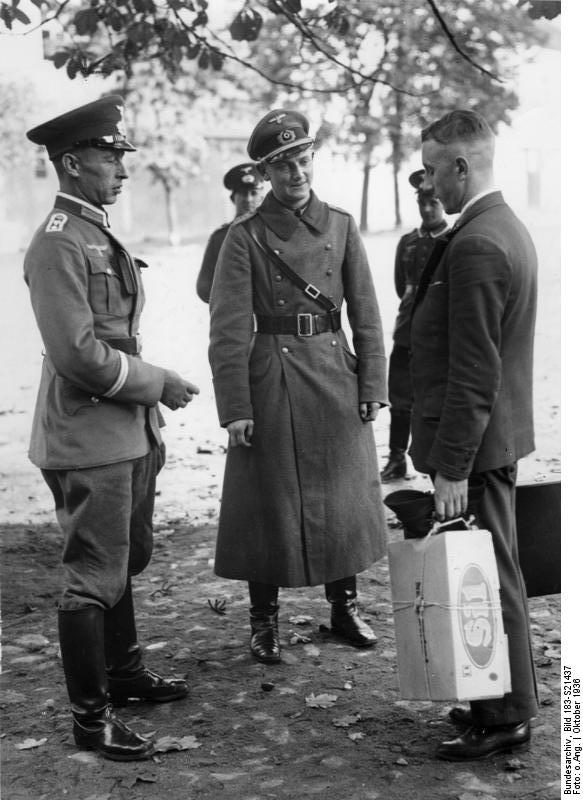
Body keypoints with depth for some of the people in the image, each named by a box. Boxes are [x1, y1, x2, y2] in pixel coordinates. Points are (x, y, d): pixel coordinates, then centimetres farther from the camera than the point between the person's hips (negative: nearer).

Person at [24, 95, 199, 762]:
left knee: (127, 560, 22)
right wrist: (156, 383, -13)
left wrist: (149, 426, 16)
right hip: (88, 440, -10)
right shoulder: (58, 244, -17)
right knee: (93, 578, 0)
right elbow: (78, 354, -23)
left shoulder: (99, 235, 14)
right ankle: (90, 717, 14)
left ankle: (123, 671, 40)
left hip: (127, 433, 10)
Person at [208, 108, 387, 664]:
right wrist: (235, 408, -13)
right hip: (272, 380, -3)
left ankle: (345, 607, 29)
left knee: (344, 496, 11)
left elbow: (366, 314, 7)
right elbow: (228, 330, -8)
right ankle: (264, 621, 18)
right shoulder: (245, 236, -4)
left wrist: (372, 385, 0)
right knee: (269, 500, 3)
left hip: (336, 376, 4)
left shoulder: (340, 226, 6)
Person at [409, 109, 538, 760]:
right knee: (494, 575, 18)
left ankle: (504, 718, 14)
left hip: (474, 441, -10)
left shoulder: (476, 246, -20)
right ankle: (507, 700, 31)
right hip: (496, 436, 10)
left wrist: (451, 467, -21)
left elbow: (473, 373, -23)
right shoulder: (506, 229, 13)